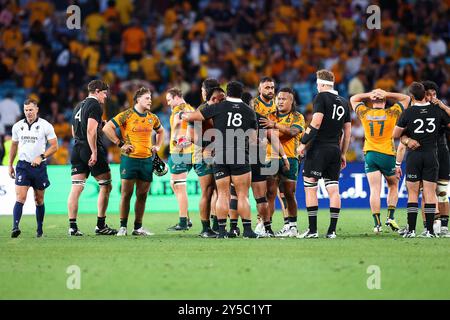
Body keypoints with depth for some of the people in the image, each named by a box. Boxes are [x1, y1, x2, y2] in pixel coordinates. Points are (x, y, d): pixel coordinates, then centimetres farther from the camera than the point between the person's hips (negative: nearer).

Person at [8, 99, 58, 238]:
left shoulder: (45, 126, -3)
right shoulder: (17, 126, 6)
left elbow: (54, 146, -2)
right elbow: (14, 146, 19)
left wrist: (41, 157, -15)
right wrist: (10, 165, 18)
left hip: (39, 166, -1)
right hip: (23, 165, 1)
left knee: (39, 199, 8)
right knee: (20, 197, -13)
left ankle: (40, 229, 21)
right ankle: (15, 228, -22)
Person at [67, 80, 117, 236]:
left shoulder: (78, 106, 19)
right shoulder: (95, 105, -7)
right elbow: (91, 130, -18)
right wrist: (94, 153, -20)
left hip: (77, 150, 8)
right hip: (90, 149, -8)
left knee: (76, 189, 1)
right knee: (106, 186, 3)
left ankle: (72, 227, -4)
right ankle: (100, 226, 3)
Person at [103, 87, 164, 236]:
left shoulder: (152, 118, 11)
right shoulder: (127, 115, -6)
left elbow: (161, 131, 31)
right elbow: (107, 128, -8)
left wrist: (157, 146, 16)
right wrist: (120, 144, -10)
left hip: (147, 160, 5)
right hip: (129, 158, -5)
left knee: (142, 195, 6)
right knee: (126, 194, -4)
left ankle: (138, 227, 13)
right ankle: (123, 227, 1)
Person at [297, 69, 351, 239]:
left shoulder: (321, 97, -6)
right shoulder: (344, 102, 14)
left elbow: (316, 123, -17)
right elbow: (347, 131, 16)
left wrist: (303, 143, -10)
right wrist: (343, 154, 22)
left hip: (318, 148, -6)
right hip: (335, 150, 6)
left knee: (310, 188, -1)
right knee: (333, 190, 5)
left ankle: (312, 230, -4)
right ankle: (332, 230, 3)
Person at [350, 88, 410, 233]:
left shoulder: (364, 113, 1)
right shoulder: (391, 113, -4)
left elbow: (353, 99, 19)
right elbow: (406, 98, 9)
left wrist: (369, 95, 5)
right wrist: (387, 94, 0)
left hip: (370, 155, 1)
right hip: (388, 155, -1)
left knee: (375, 190, -2)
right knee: (393, 186, 17)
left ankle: (377, 224, -8)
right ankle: (390, 217, 6)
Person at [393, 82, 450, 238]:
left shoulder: (408, 112, -8)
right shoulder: (437, 110, -1)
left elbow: (395, 135, -4)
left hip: (414, 156, -2)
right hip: (431, 155, 2)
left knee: (413, 193, 4)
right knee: (430, 193, 2)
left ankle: (411, 229, 1)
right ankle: (430, 230, -1)